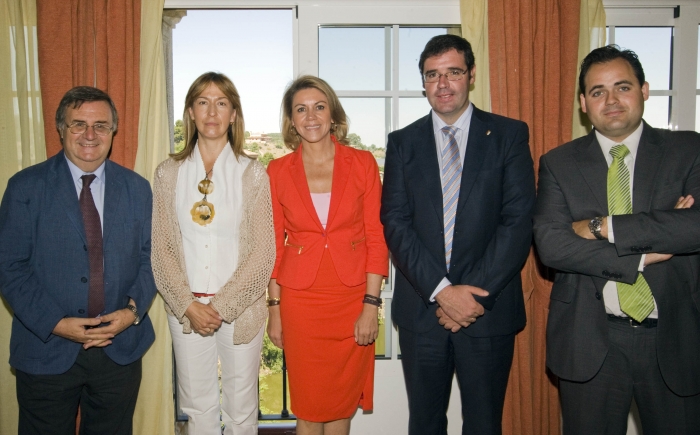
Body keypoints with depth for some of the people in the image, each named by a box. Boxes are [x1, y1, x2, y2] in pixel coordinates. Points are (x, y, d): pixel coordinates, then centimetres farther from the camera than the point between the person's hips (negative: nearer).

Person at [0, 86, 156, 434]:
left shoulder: (137, 188, 4)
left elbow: (149, 258, 6)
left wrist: (134, 309, -10)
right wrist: (55, 324, -15)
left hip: (120, 349, 2)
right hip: (46, 350, -2)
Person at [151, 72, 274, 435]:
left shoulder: (252, 174, -4)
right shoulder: (168, 173, 2)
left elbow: (262, 252, -6)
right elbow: (162, 248, 2)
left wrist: (221, 306, -12)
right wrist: (188, 305, -9)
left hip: (239, 308, -1)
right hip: (186, 308, 2)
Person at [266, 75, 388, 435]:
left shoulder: (362, 163, -2)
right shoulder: (278, 171, 0)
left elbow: (376, 238, -3)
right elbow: (274, 245, 4)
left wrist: (371, 305, -8)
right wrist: (274, 309, 2)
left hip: (352, 298, 0)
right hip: (299, 300, 0)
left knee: (342, 403, 12)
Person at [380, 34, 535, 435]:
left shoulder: (509, 135, 1)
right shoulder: (403, 142, 5)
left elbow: (519, 220, -7)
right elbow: (395, 223, -4)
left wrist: (476, 294, -14)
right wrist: (441, 290, -14)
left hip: (489, 309, -1)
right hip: (421, 308, 2)